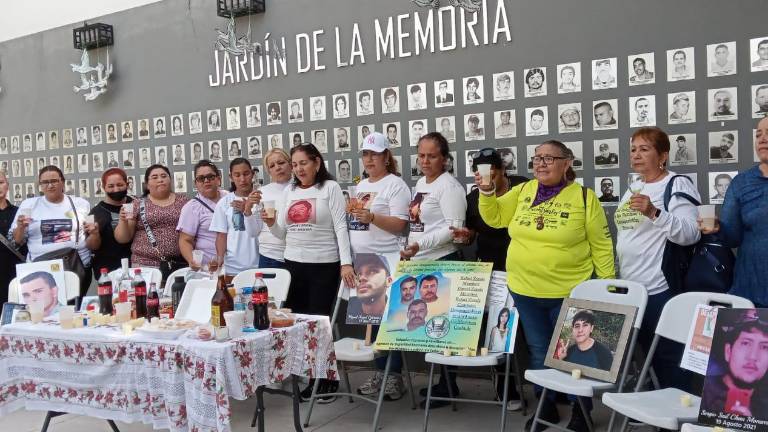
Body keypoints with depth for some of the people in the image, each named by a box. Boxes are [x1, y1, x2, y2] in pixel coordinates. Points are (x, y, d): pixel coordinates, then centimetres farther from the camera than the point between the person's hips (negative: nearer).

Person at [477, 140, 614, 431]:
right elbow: (494, 217, 8)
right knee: (539, 353, 16)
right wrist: (486, 191, -9)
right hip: (525, 291, 4)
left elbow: (601, 245, -3)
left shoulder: (584, 197, -6)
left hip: (568, 293, -4)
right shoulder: (522, 192, 5)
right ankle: (546, 407, 33)